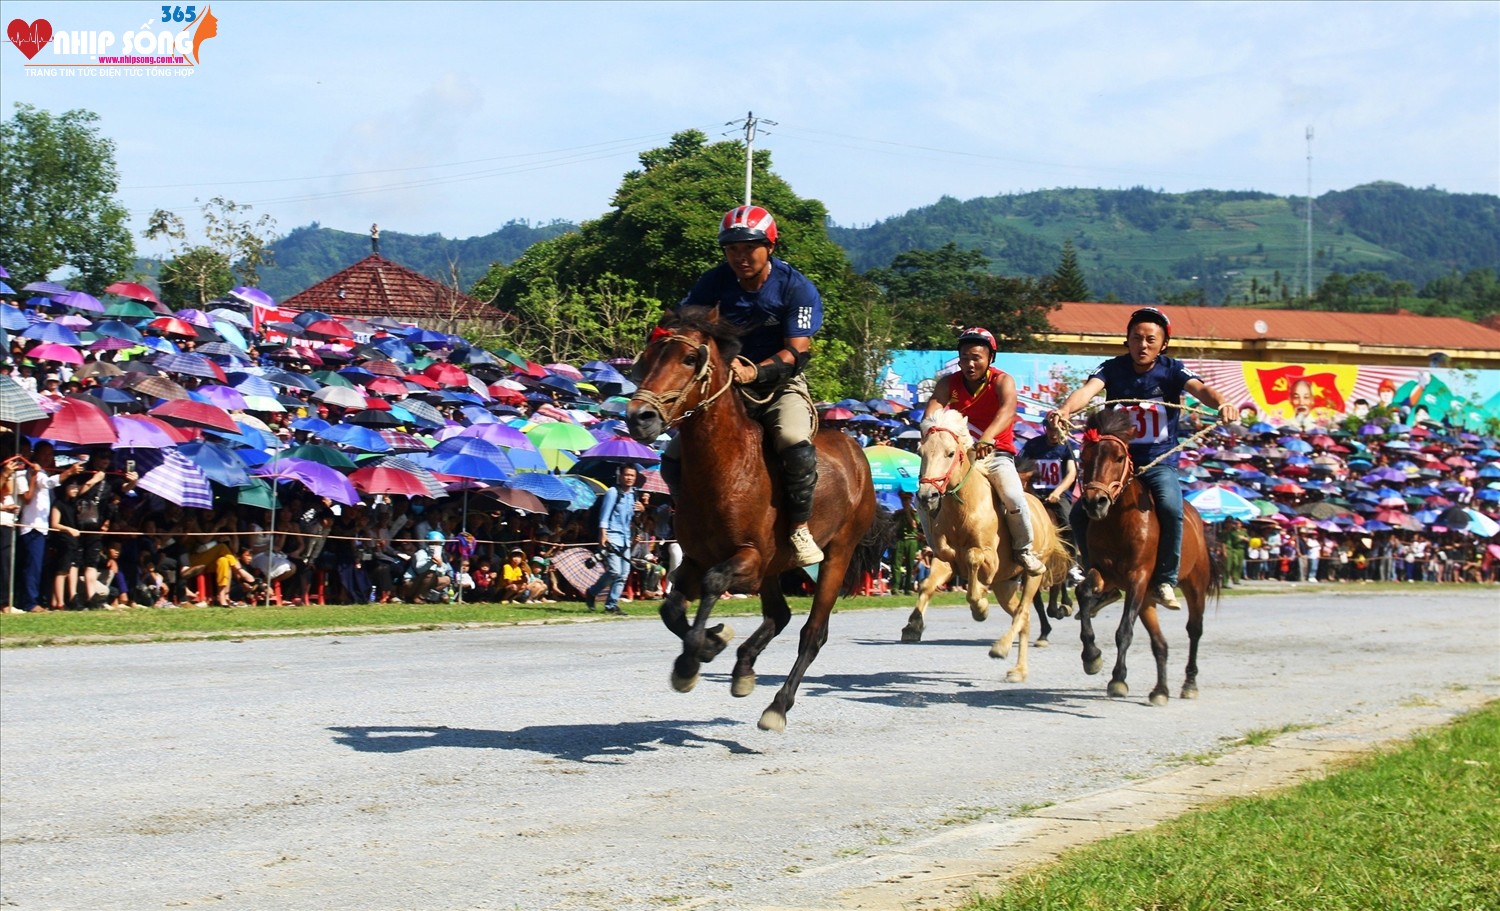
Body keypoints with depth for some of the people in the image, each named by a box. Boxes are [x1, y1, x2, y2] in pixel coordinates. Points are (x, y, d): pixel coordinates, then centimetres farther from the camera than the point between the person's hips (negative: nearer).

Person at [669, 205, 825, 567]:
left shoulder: (797, 289, -11)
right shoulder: (715, 283, -2)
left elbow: (797, 353, -19)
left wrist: (753, 372, -36)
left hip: (780, 386, -3)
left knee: (796, 445, -34)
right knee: (674, 458, -13)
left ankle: (799, 530, -15)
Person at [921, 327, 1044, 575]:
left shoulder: (1003, 381, -11)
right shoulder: (949, 383, -2)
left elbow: (1007, 410, -32)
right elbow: (930, 415, -17)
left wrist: (987, 437, -53)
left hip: (997, 453, -3)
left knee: (1013, 496, -28)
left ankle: (1024, 549, -2)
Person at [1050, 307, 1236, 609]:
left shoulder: (1172, 370, -2)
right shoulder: (1112, 369, 0)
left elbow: (1199, 389, -21)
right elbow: (1088, 389, -18)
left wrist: (1222, 404, -44)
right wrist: (1066, 409, -42)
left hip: (1160, 462, -2)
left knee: (1170, 508, -30)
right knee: (1080, 513, -13)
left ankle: (1164, 581, -12)